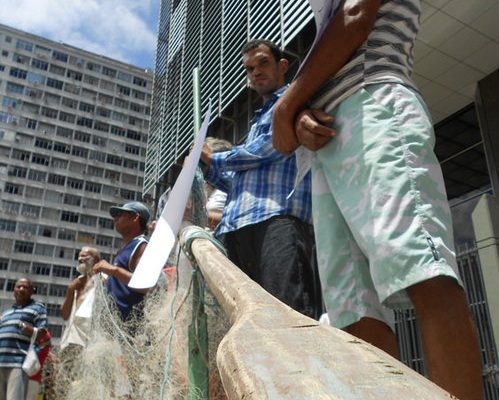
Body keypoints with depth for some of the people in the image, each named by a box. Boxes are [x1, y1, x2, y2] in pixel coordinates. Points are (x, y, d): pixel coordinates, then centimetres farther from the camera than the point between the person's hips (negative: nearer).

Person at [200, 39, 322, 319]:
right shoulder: (260, 120, 37)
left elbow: (268, 149, -6)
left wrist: (215, 158, 9)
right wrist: (208, 169, 16)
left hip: (278, 219, -8)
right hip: (237, 228, 8)